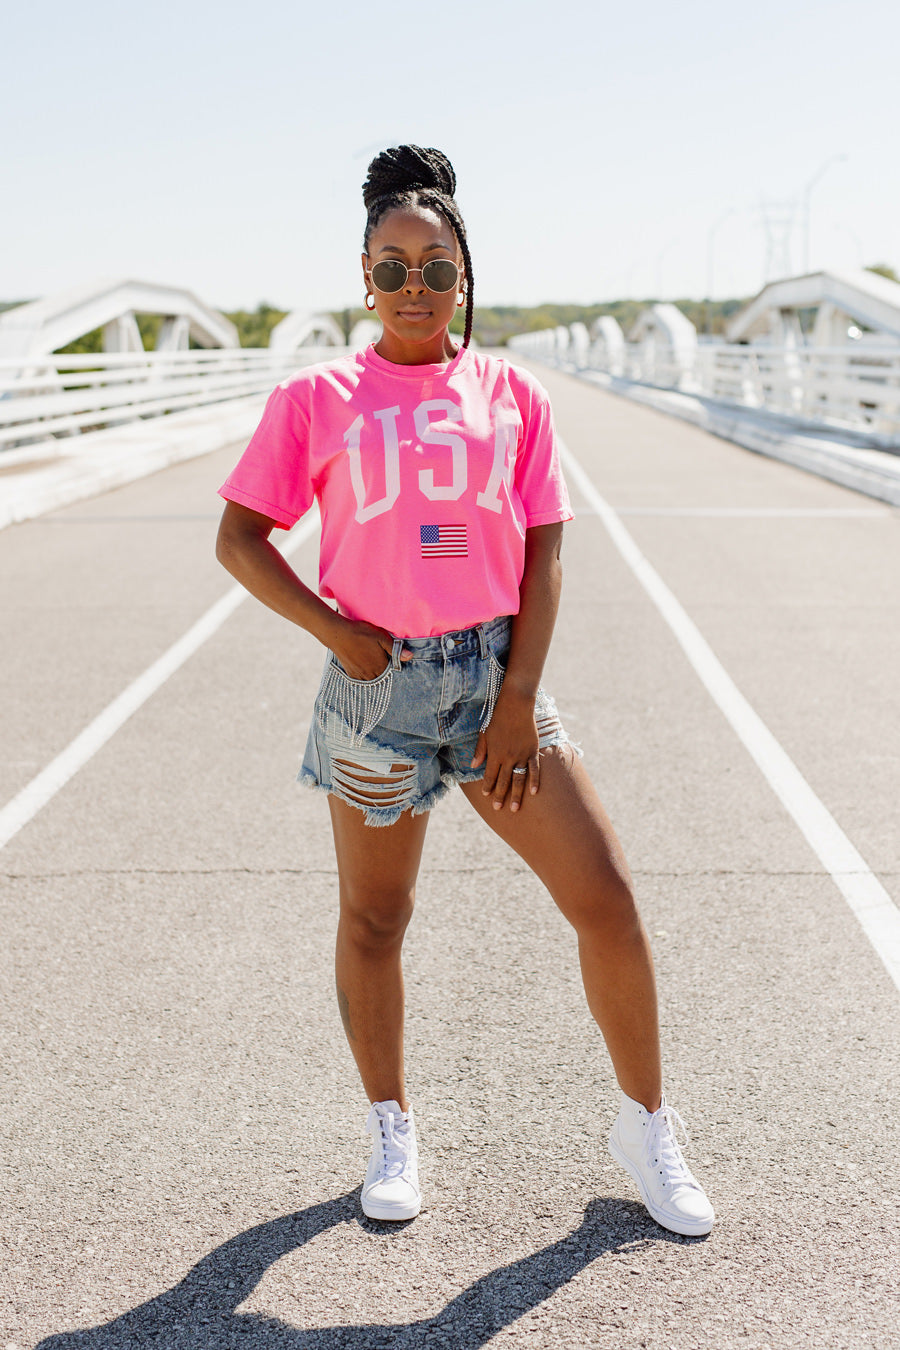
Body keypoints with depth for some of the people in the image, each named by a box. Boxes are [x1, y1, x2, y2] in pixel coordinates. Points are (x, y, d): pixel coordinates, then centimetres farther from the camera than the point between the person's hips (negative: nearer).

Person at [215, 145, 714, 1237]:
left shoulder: (512, 393, 6)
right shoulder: (316, 399, 2)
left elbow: (543, 552, 4)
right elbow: (239, 538, 4)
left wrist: (519, 697, -4)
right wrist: (335, 631, -7)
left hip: (498, 673, 1)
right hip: (377, 680, -1)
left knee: (606, 899, -2)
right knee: (374, 920, 11)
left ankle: (645, 1126, 20)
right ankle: (391, 1130, 34)